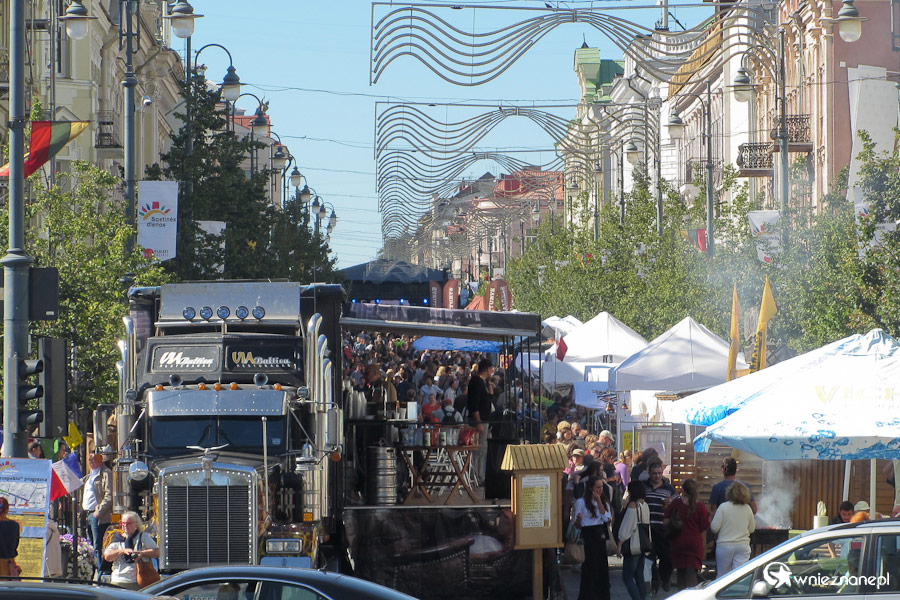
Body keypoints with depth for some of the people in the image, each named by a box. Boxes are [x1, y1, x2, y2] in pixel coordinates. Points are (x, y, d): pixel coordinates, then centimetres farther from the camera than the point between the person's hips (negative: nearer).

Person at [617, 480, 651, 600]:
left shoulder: (632, 505, -14)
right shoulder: (645, 505, 10)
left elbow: (626, 527, -15)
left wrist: (619, 545, -10)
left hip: (633, 544, -8)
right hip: (643, 545, 8)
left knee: (627, 578, -6)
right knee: (639, 577, 12)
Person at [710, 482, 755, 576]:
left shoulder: (723, 507, -9)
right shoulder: (747, 508, 1)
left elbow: (714, 528, -10)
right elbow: (752, 529, 12)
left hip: (725, 545, -2)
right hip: (743, 545, 2)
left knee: (722, 575, 8)